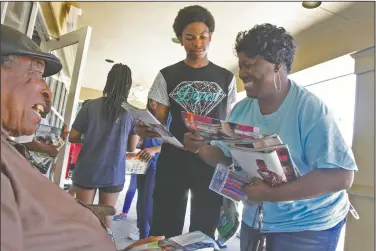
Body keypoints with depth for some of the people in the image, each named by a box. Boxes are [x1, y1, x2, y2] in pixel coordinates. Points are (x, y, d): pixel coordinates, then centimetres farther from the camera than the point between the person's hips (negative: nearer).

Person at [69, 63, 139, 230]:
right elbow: (132, 148, 0)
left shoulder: (91, 106, -7)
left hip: (87, 171, 0)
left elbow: (72, 138, 0)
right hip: (113, 173, 0)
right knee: (106, 217, 14)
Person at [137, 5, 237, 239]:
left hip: (213, 163, 1)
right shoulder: (167, 76, 5)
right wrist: (146, 129, -21)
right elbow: (159, 122, 3)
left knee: (204, 232, 12)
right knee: (165, 232, 6)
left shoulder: (226, 78, 9)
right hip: (173, 161, -1)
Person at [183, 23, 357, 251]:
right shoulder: (241, 110, -2)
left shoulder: (311, 109, -21)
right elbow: (225, 156, 3)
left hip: (308, 226, -5)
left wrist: (272, 194, -31)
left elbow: (341, 176, -25)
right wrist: (201, 148, -18)